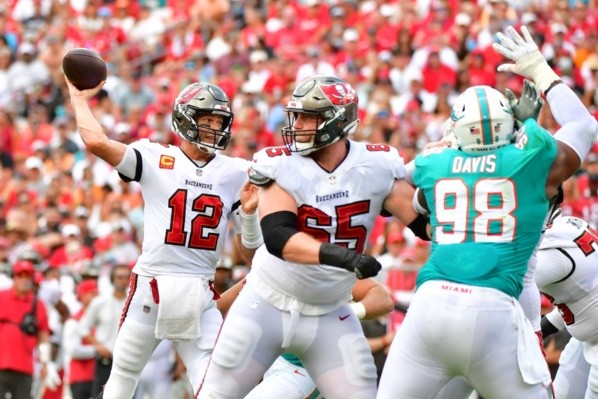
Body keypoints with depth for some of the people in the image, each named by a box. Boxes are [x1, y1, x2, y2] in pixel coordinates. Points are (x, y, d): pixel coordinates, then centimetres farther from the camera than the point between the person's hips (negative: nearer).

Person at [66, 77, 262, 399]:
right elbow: (96, 142, -17)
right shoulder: (155, 159, -1)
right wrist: (79, 98, -3)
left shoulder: (235, 173, 7)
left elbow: (250, 252, 9)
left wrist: (249, 212, -9)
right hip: (151, 285, -2)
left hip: (200, 297, 2)